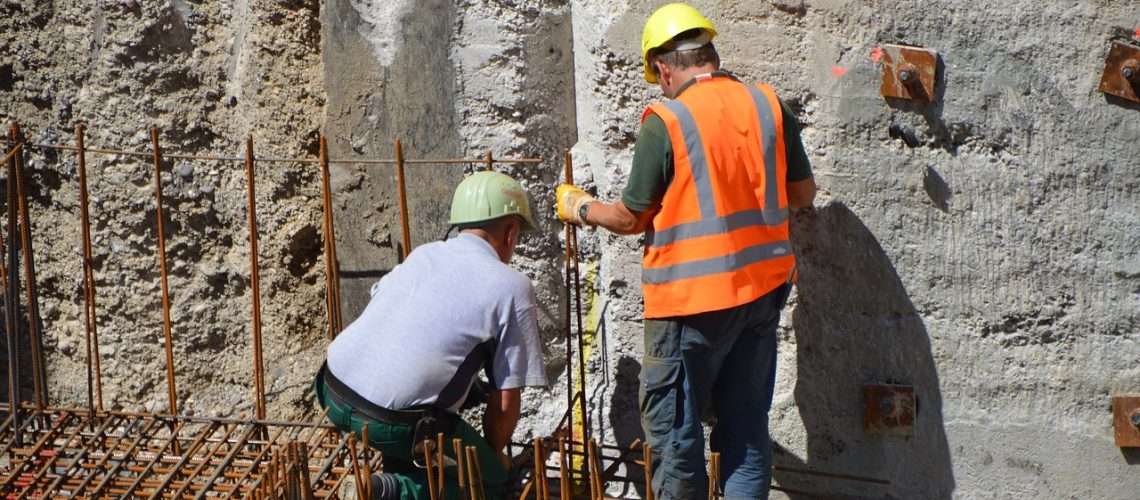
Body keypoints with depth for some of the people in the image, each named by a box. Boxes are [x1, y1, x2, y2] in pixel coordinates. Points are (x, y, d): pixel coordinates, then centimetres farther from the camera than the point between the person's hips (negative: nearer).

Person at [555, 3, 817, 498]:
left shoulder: (664, 122, -13)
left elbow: (630, 219, -4)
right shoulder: (769, 106, 0)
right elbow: (803, 193, 10)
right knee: (746, 420, 13)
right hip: (764, 289, 6)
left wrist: (578, 207, 14)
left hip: (693, 297, -6)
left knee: (671, 421, 8)